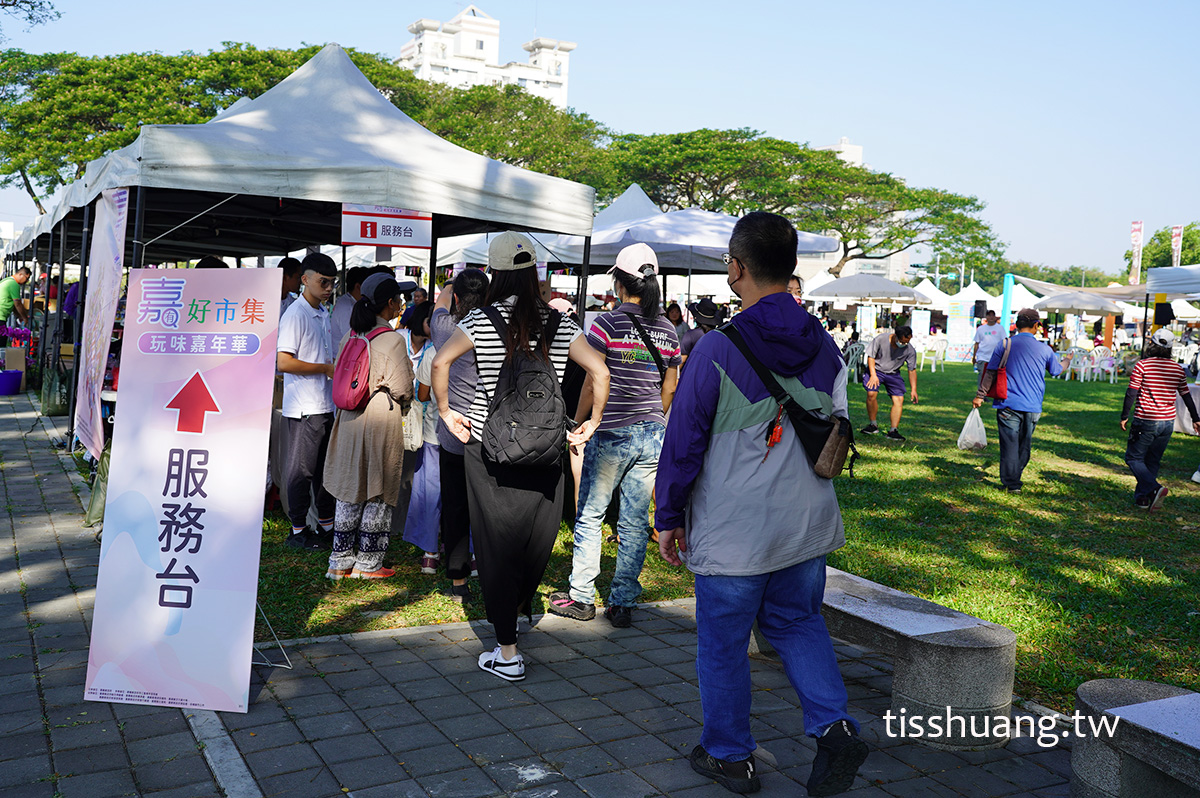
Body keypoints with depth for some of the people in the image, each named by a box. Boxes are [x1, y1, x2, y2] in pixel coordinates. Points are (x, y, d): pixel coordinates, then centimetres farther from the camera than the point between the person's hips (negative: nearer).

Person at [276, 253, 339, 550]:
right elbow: (283, 362, -20)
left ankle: (327, 526, 25)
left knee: (326, 467, 15)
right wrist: (326, 369, -17)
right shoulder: (295, 314, -13)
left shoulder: (323, 313, 14)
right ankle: (298, 530, 10)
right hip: (304, 407, -9)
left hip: (325, 405, 9)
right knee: (301, 469, 0)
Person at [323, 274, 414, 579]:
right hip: (382, 420, -6)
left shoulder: (349, 337, 6)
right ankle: (367, 562, 12)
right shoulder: (392, 340, -13)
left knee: (350, 489, 13)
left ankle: (341, 561, 18)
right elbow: (401, 389, -11)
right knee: (378, 492, 5)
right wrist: (404, 398, 10)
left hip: (350, 417, 6)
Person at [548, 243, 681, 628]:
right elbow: (669, 388, 11)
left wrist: (577, 423, 3)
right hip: (652, 436, 4)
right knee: (635, 521, 9)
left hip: (610, 434, -4)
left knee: (590, 515, 9)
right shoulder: (668, 330, 5)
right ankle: (623, 604, 15)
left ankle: (582, 597, 16)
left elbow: (593, 382, -9)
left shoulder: (608, 323, -9)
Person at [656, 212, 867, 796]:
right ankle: (834, 727, 9)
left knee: (723, 643, 12)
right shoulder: (825, 348, 0)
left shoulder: (716, 351, -17)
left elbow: (683, 443, -10)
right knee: (798, 623, 24)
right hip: (809, 526, 5)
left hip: (733, 533, -5)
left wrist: (669, 518, 2)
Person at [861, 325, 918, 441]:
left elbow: (912, 370, -4)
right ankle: (873, 425, -7)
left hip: (893, 374, 2)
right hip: (876, 369, -2)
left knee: (899, 399, -14)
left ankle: (893, 430, -11)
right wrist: (873, 375, -17)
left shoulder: (910, 350, -12)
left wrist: (913, 389, -10)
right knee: (871, 394, -23)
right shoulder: (880, 339, -19)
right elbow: (871, 357, -9)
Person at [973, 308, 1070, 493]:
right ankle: (1015, 479, 22)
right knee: (1024, 445, 15)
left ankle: (1011, 483, 2)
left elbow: (990, 372, -1)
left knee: (1010, 444, 2)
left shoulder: (1005, 345, -2)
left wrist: (979, 395, 8)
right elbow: (1057, 370, 20)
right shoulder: (1044, 349, 1)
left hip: (1008, 405, -2)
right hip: (1033, 407, 2)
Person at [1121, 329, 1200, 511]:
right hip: (1168, 422, 5)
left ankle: (1154, 488, -15)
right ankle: (1142, 497, 18)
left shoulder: (1142, 365, -8)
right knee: (1153, 460, 15)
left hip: (1145, 421, -5)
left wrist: (1124, 416, -1)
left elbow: (1132, 393, -10)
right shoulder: (1178, 368, 6)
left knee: (1134, 458, 4)